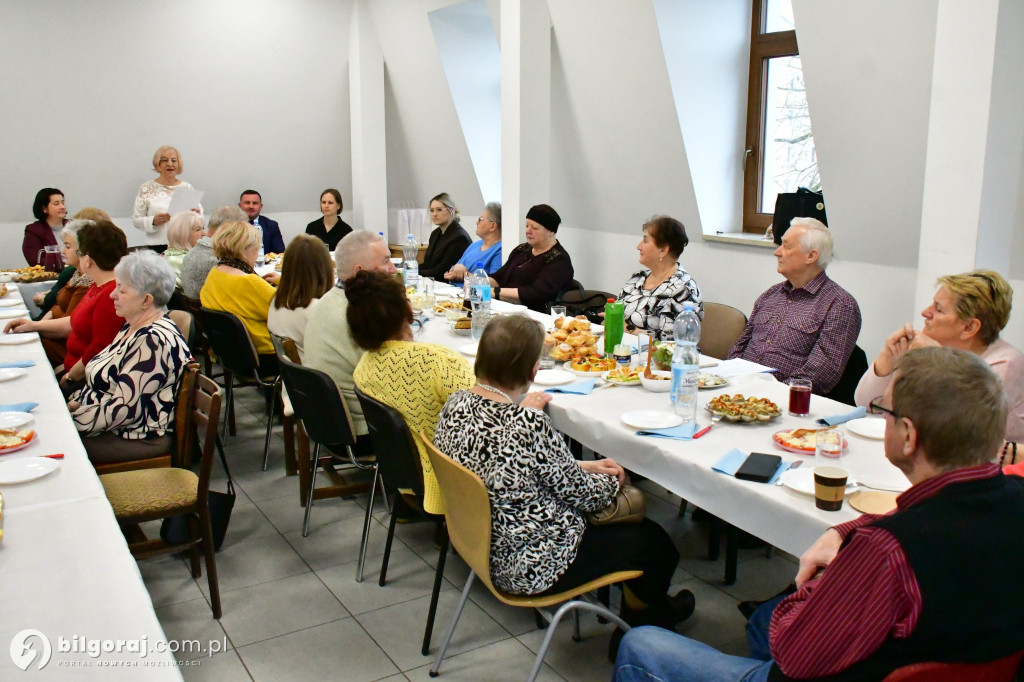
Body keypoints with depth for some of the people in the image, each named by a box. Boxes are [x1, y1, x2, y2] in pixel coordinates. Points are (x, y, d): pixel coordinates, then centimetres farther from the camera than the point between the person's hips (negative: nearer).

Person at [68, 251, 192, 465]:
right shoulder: (133, 327, 8)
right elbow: (103, 382, 19)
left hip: (139, 438, -9)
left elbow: (124, 408, -25)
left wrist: (70, 423, -16)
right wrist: (76, 403, 3)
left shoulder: (155, 341, -23)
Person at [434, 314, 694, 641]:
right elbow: (580, 492, -17)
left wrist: (584, 466, 8)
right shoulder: (529, 426, -32)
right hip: (532, 570, -8)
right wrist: (612, 481, 6)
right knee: (653, 540, 13)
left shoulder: (456, 403, -8)